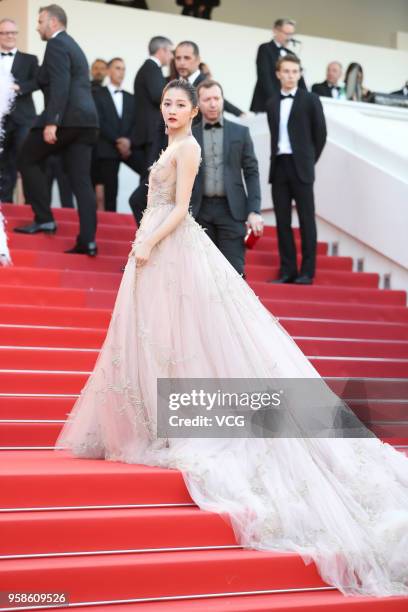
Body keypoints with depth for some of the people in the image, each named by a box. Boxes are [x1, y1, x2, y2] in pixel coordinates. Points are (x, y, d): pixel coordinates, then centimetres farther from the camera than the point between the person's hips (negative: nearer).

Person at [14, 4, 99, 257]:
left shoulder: (56, 44, -3)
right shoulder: (73, 46, 27)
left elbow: (60, 85, -17)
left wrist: (51, 121, -23)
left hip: (66, 117, -9)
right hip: (85, 119, 9)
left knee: (28, 160, 8)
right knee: (82, 180, 3)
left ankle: (44, 219, 4)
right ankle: (88, 240, -4)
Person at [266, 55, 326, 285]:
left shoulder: (310, 100, 1)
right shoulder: (272, 103, 12)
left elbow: (320, 134, 3)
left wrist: (309, 161, 3)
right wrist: (275, 159, 5)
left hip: (300, 167, -4)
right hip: (279, 166, 4)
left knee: (306, 219, -1)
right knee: (282, 220, 3)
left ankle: (307, 272, 1)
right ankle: (288, 270, 7)